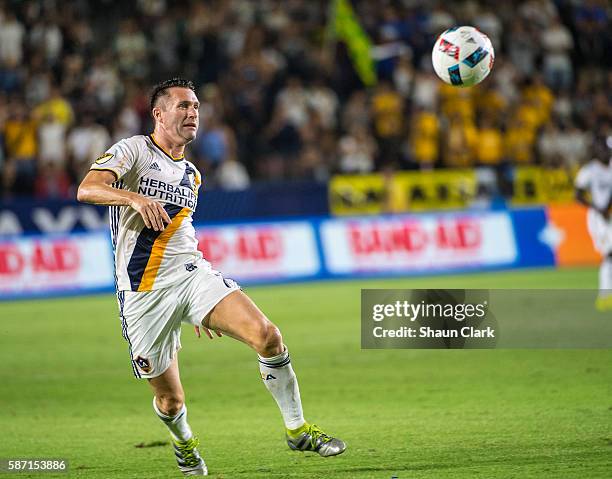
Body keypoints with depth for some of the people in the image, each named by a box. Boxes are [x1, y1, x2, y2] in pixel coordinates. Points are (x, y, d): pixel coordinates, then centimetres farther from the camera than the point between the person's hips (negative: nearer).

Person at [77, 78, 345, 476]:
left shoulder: (191, 175, 20)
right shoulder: (134, 150, -1)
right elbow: (87, 189, -17)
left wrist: (202, 307, 33)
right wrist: (135, 197, -36)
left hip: (192, 273, 5)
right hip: (143, 293, -5)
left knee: (266, 335, -19)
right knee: (170, 401, 1)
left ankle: (298, 430, -4)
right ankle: (185, 444, 38)